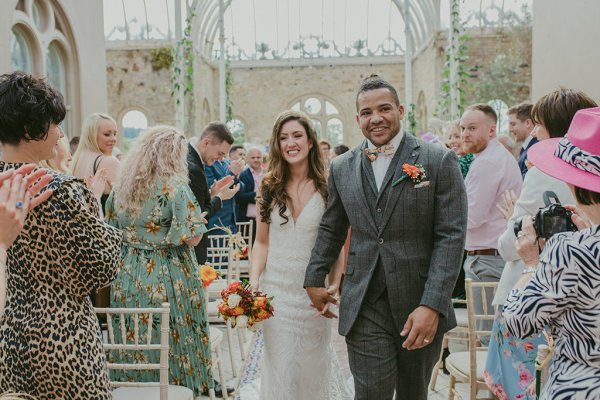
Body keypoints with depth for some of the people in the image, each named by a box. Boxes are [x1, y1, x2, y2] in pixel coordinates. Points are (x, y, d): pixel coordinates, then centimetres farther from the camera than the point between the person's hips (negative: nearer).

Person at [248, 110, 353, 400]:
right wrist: (254, 281, -9)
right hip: (275, 289, 2)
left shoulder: (327, 187, -5)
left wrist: (334, 286, -12)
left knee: (313, 364, 14)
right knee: (280, 366, 9)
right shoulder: (269, 187, 1)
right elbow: (262, 242, 5)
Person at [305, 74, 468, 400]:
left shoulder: (439, 161, -6)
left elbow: (451, 236, -10)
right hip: (364, 308, 1)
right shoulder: (342, 168, 5)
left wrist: (432, 305, -16)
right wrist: (315, 279, 13)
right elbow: (331, 229, 17)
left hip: (422, 305, -1)